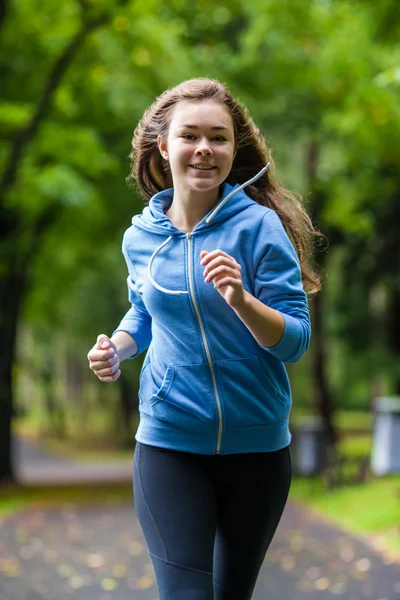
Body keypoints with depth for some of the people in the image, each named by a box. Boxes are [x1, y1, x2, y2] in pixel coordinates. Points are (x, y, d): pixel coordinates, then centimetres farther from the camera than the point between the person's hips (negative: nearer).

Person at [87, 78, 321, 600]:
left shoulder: (260, 225, -10)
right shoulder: (141, 236, 0)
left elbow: (296, 341, -12)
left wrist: (241, 299, -30)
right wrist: (117, 346, -2)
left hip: (256, 444, -1)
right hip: (169, 443, 1)